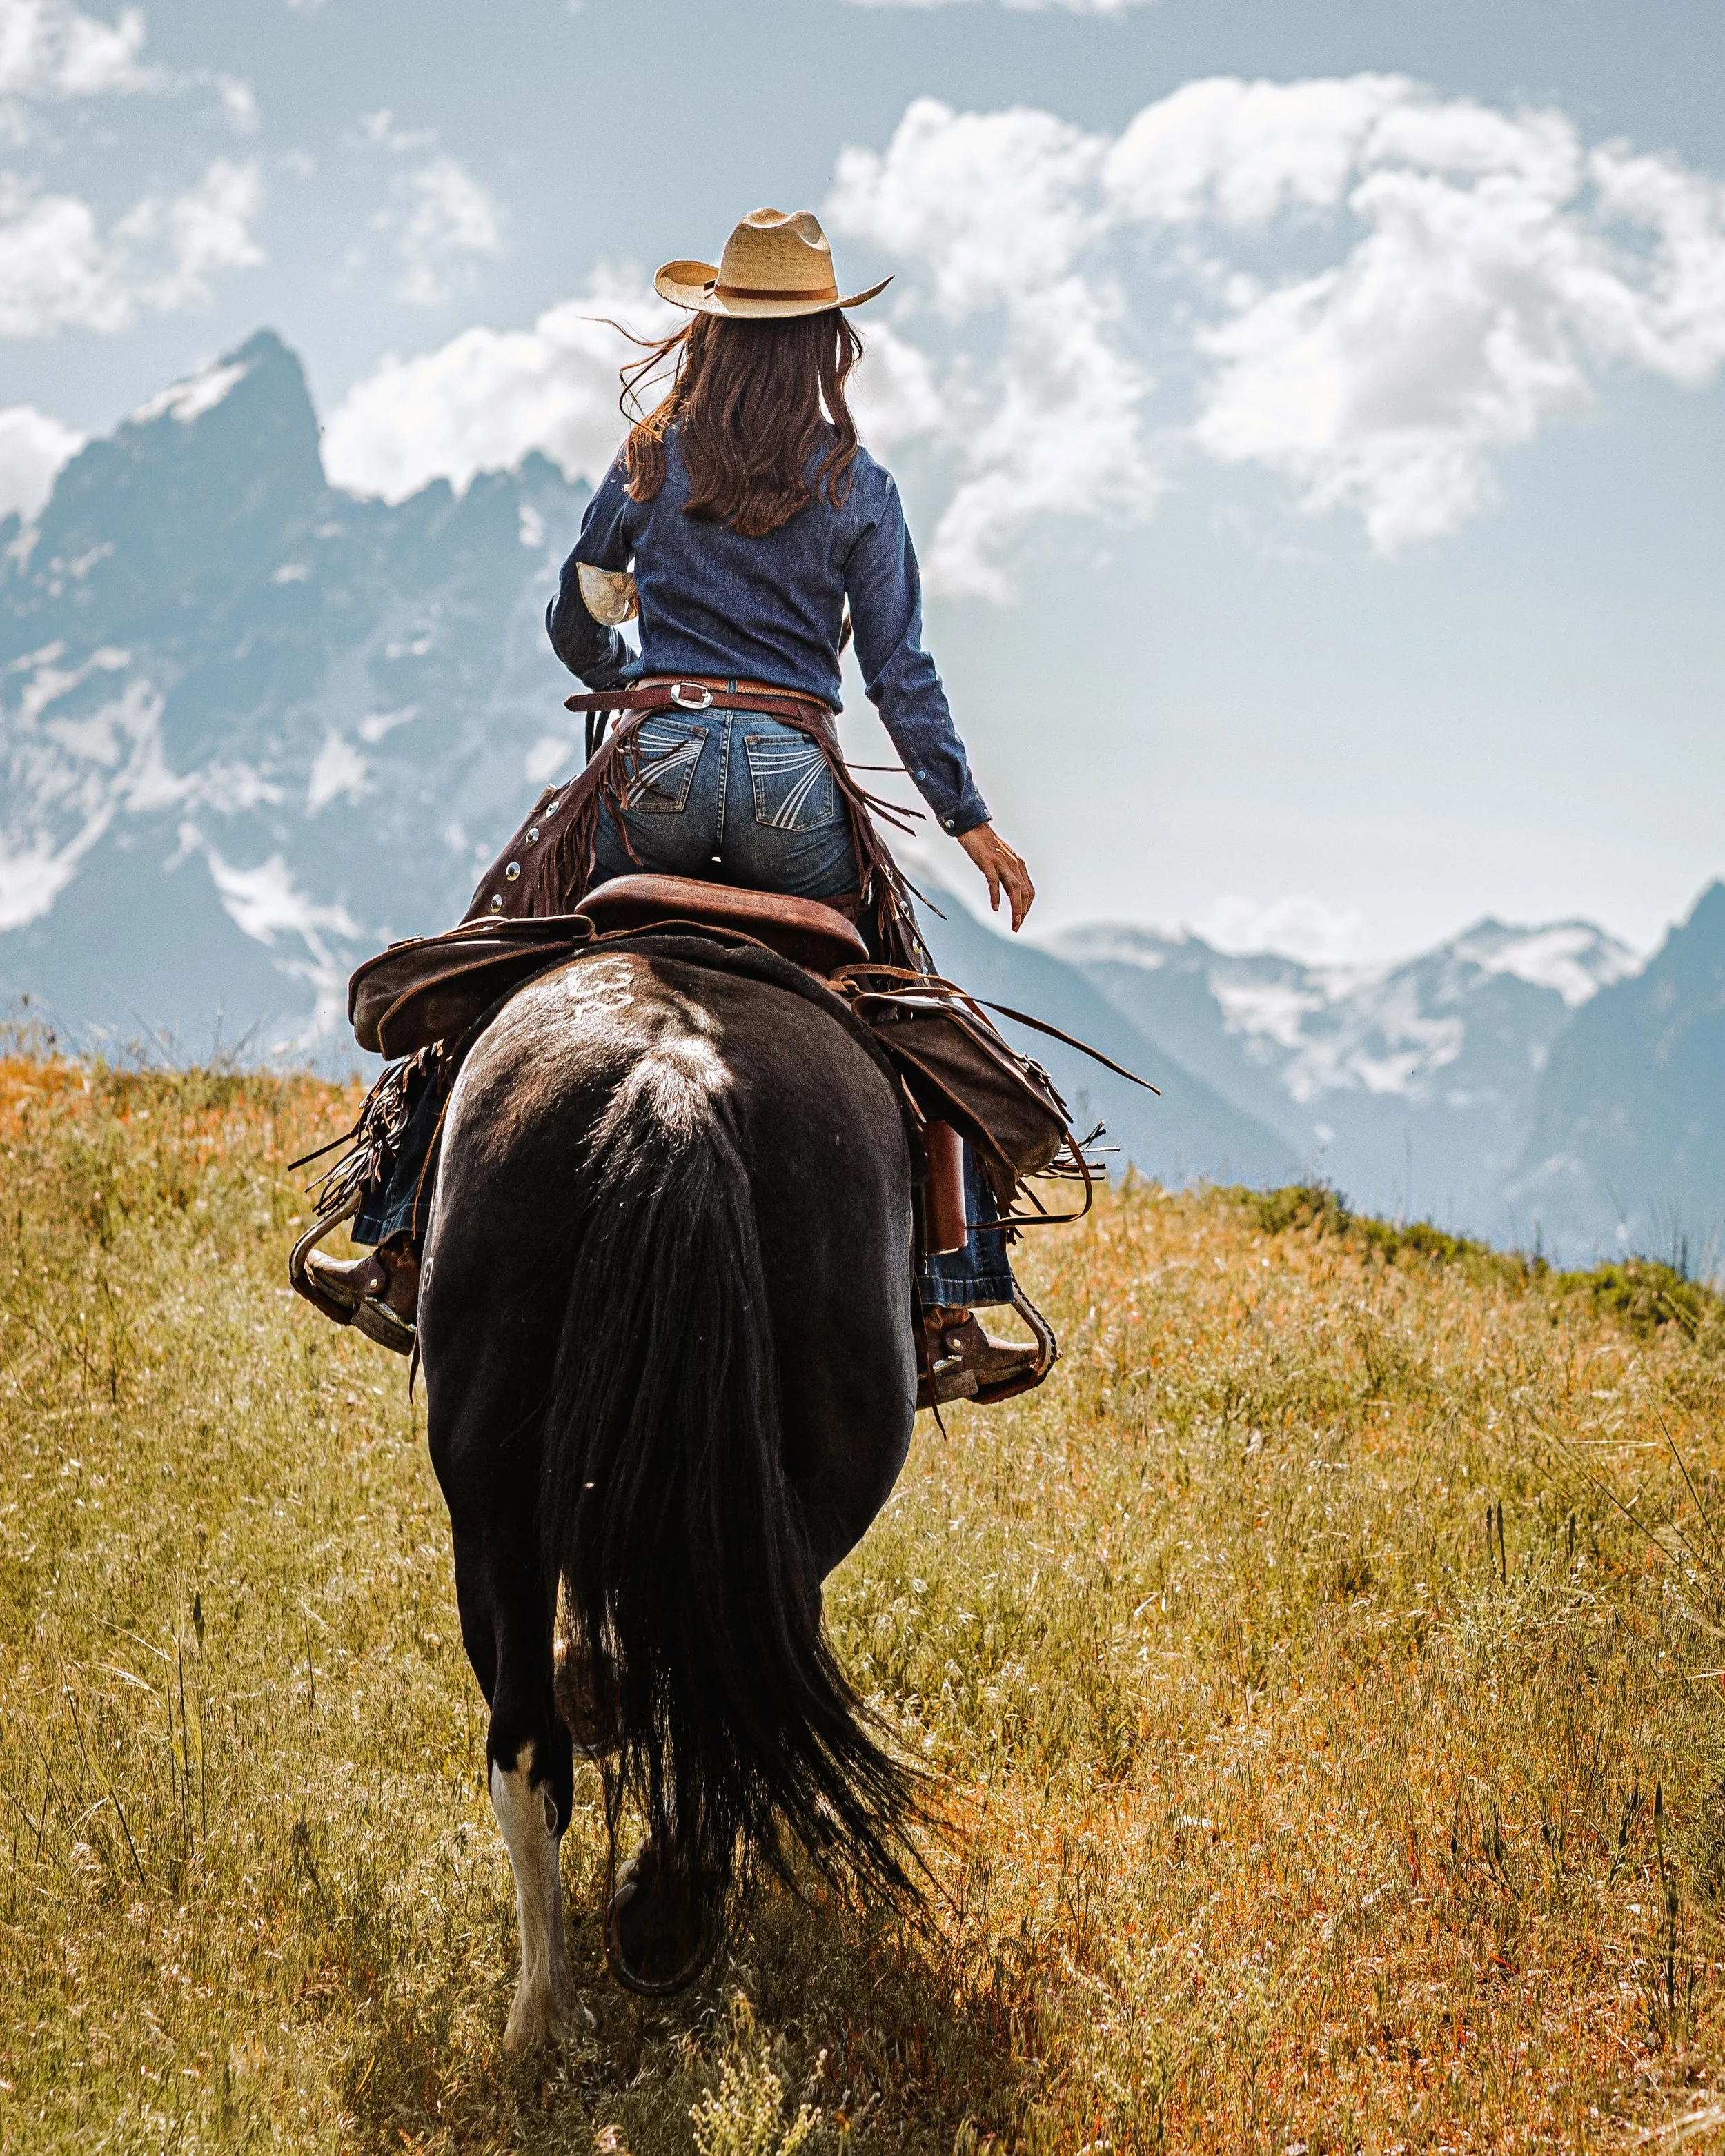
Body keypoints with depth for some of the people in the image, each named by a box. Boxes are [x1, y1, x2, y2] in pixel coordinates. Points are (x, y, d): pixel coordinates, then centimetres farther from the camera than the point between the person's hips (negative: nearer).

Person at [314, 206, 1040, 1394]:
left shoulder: (650, 461, 8)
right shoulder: (858, 486, 4)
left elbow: (576, 627, 18)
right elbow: (901, 672, 2)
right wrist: (973, 822, 7)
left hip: (657, 774, 1)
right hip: (795, 791, -1)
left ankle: (405, 1242, 9)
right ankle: (954, 1303, 8)